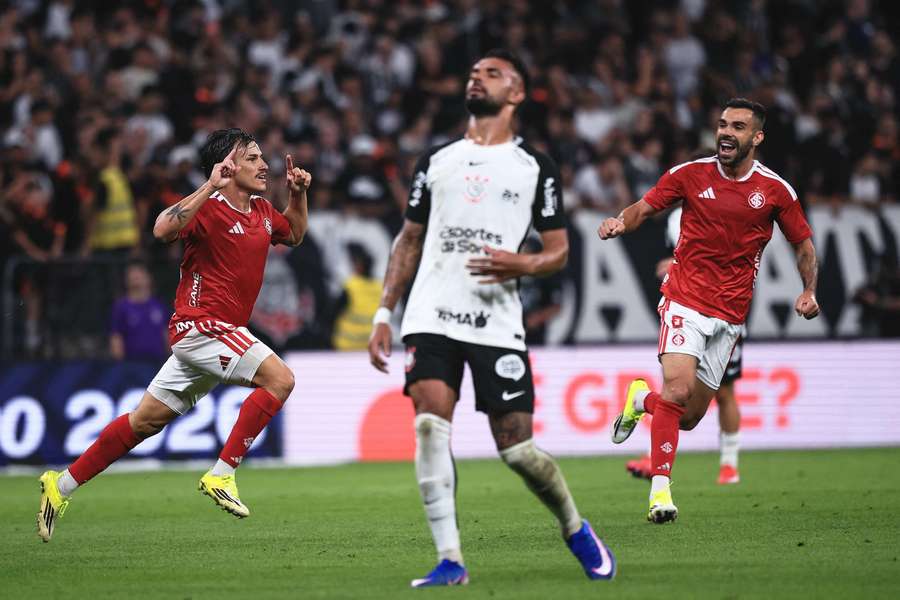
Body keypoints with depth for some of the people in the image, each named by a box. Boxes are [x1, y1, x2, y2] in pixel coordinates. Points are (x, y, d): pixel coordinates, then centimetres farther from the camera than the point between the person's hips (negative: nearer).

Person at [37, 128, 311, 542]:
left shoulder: (261, 212, 12)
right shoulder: (209, 209, -14)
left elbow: (294, 235, 32)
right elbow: (164, 228, -32)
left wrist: (298, 194, 15)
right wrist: (209, 187, -33)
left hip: (221, 330, 9)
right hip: (201, 324, -9)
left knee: (148, 419, 12)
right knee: (279, 379, -21)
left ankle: (62, 485, 19)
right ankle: (221, 475, -18)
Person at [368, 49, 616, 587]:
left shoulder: (536, 168, 7)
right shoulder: (437, 161, 17)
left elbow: (559, 250, 7)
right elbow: (409, 241, 20)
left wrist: (520, 264, -15)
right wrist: (384, 314, 12)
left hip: (497, 320, -2)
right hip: (431, 317, 2)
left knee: (516, 447, -4)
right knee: (430, 424, -18)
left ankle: (576, 530, 24)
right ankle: (450, 560, -15)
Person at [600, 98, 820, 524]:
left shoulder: (775, 190, 1)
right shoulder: (691, 174, -1)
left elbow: (804, 244, 10)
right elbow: (644, 207, 4)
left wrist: (809, 291, -5)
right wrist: (620, 222, -19)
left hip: (730, 317, 2)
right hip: (685, 301, -2)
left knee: (689, 418, 6)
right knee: (677, 389, -24)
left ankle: (642, 400, 40)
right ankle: (660, 488, -17)